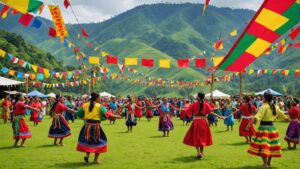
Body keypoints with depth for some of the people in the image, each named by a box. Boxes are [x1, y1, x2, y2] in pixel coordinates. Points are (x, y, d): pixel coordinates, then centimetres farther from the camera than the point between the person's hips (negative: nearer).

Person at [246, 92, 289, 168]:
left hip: (264, 128, -8)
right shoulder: (275, 107, 7)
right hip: (272, 128, 8)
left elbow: (256, 117, -29)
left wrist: (249, 125, -36)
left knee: (263, 146, -3)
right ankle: (268, 163, 28)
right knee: (271, 146, 16)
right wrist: (288, 119, 42)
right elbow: (282, 115, 22)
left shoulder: (264, 107, -15)